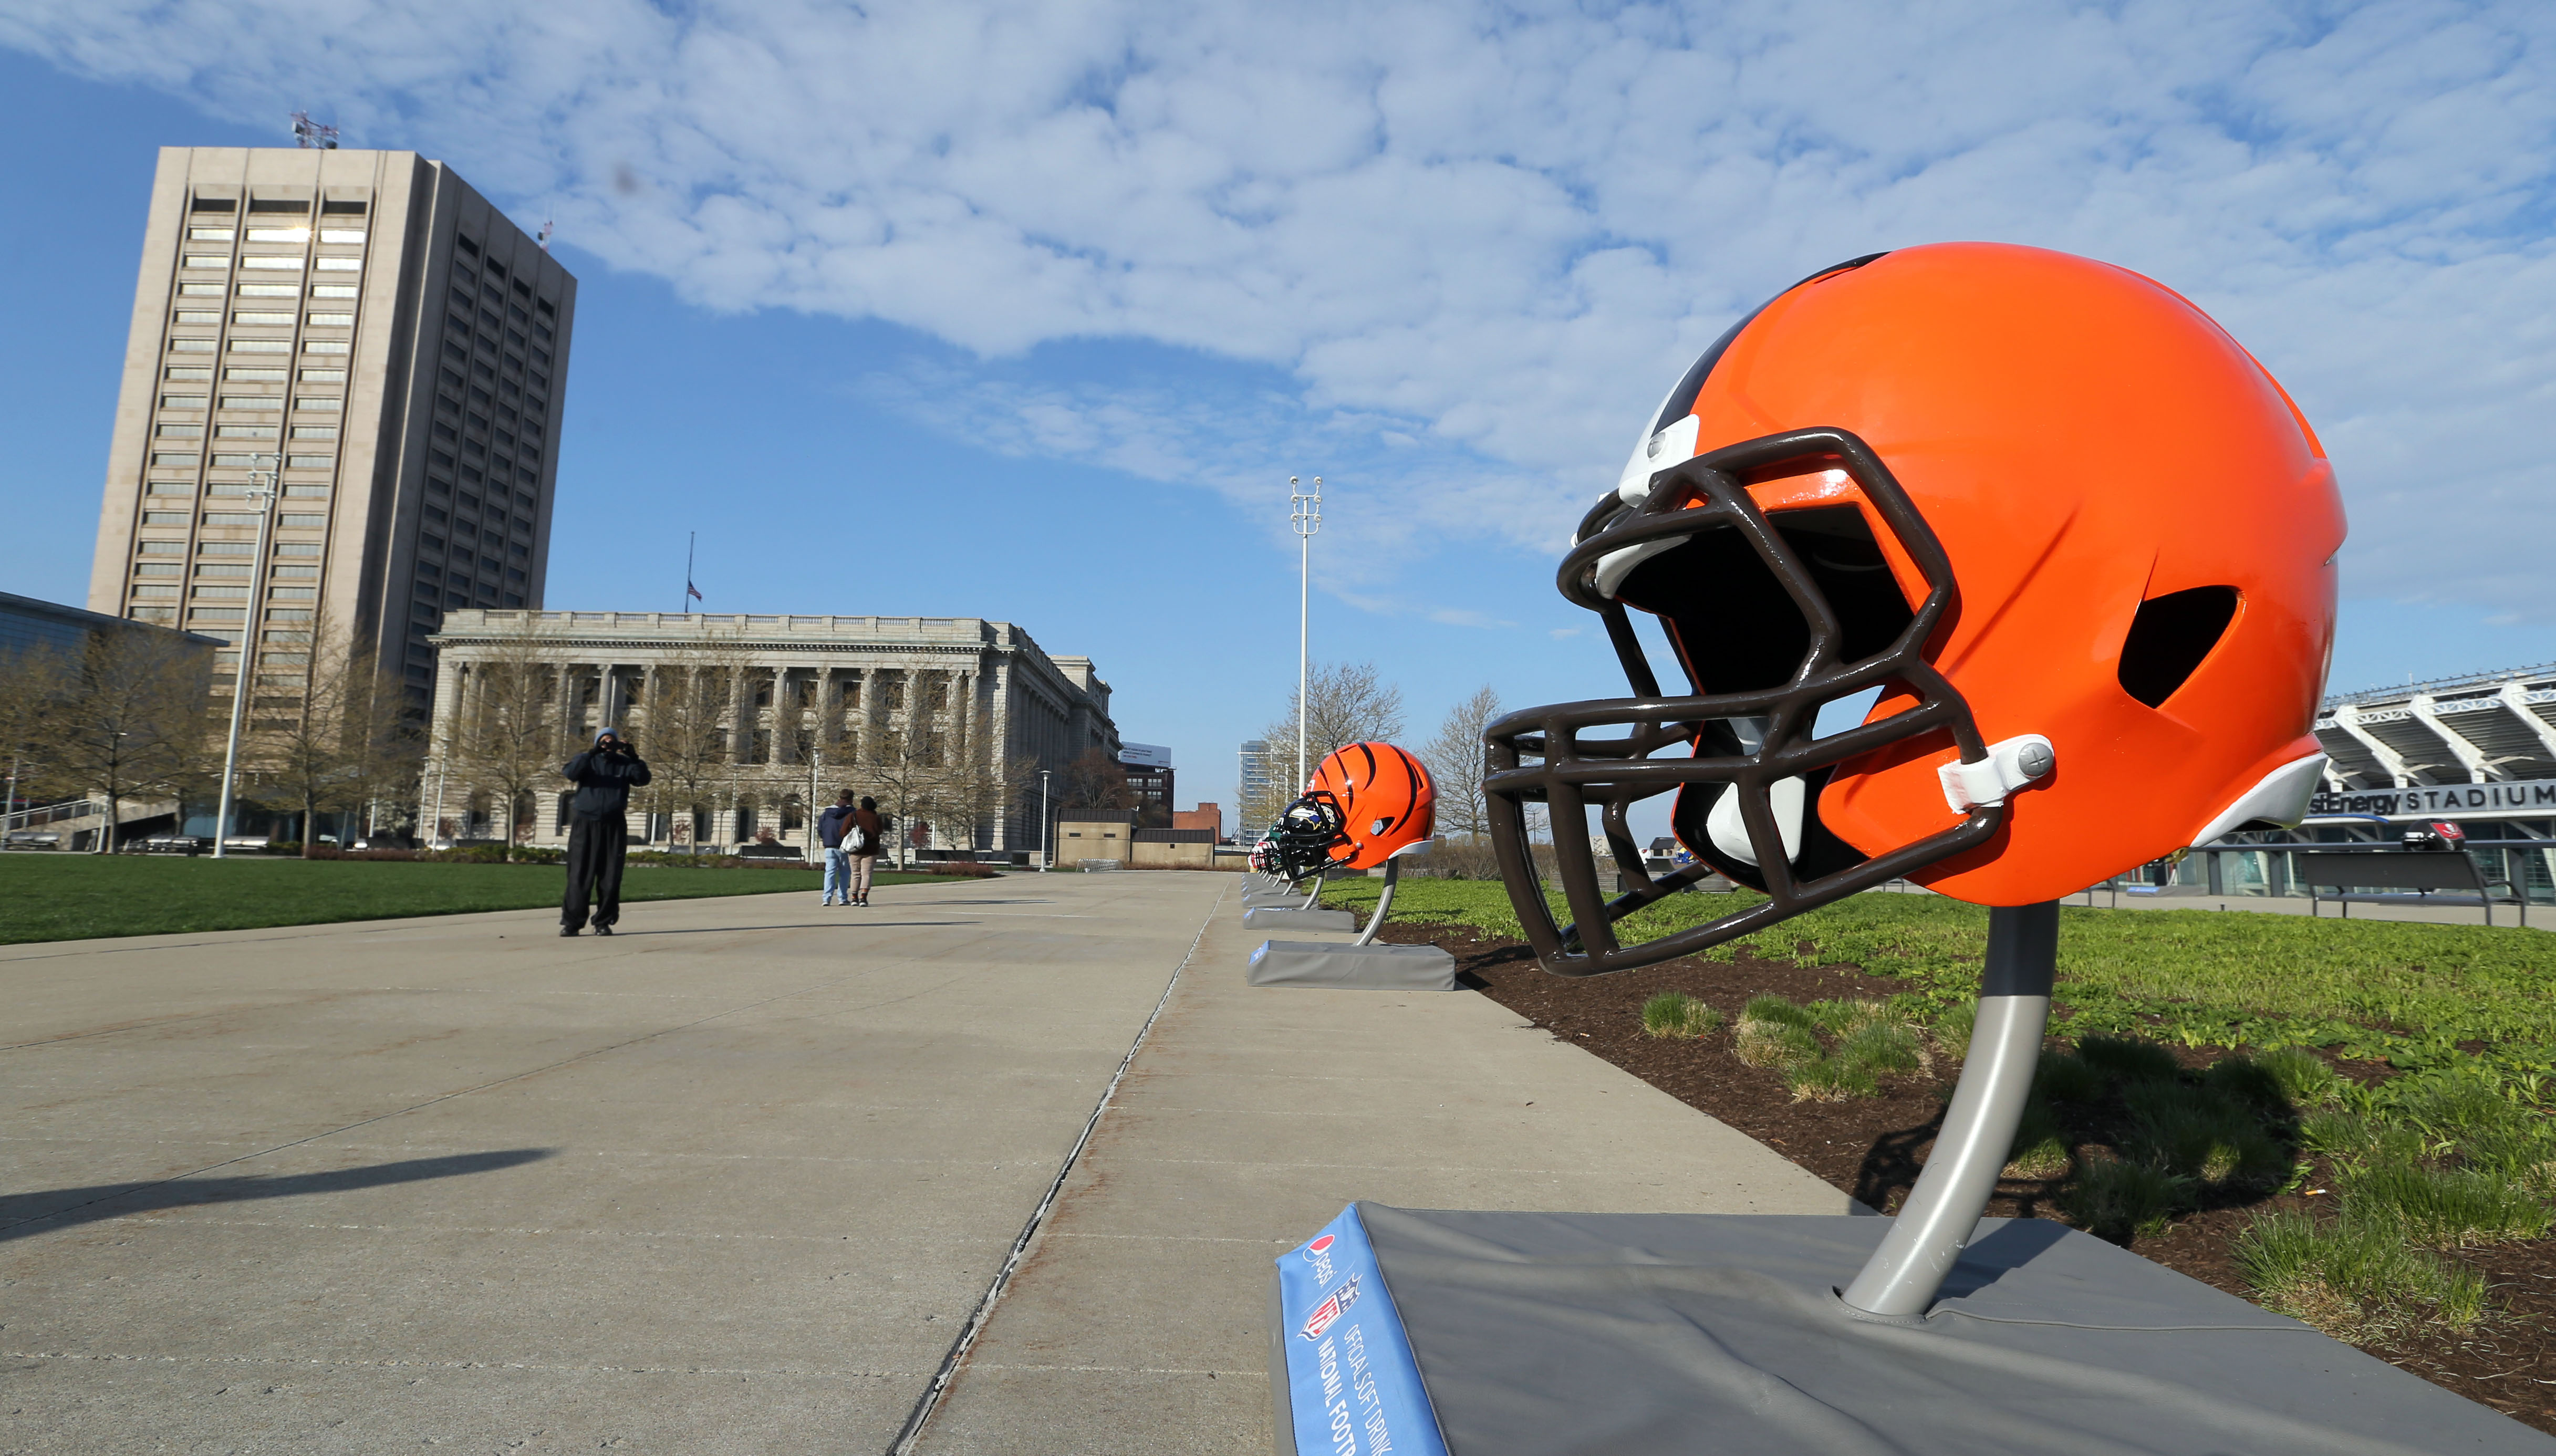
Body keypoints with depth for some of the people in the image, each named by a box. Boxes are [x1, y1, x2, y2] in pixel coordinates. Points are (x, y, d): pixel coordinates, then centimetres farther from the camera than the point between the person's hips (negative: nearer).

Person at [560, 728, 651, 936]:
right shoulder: (588, 761, 7)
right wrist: (592, 753, -26)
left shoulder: (625, 764, 8)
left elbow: (643, 779, -8)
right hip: (585, 825, -1)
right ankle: (571, 922, 1)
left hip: (614, 827, 1)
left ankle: (604, 922, 7)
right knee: (579, 876, -2)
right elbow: (571, 773, -13)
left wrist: (634, 757, -23)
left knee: (610, 878, 1)